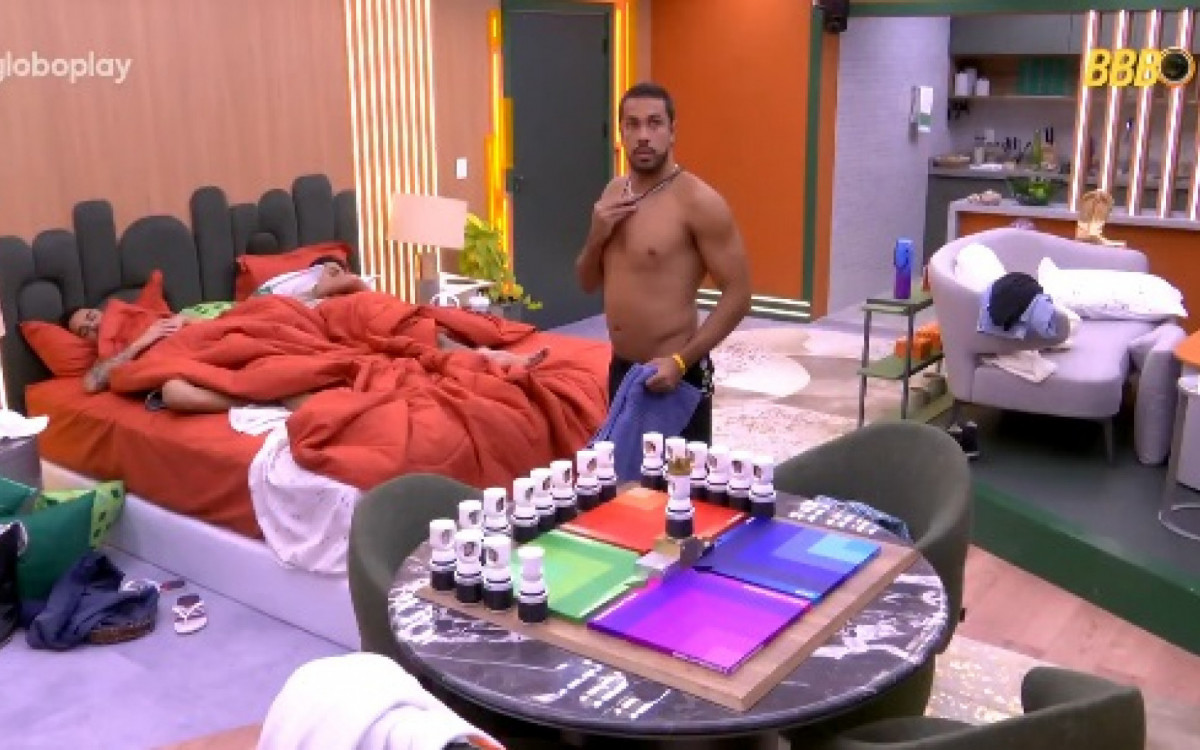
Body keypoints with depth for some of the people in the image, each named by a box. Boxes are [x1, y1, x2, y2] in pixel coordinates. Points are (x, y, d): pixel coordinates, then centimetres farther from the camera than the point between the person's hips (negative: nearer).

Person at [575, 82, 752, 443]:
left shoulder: (699, 202, -15)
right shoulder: (614, 192, 7)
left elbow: (737, 295, -16)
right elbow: (588, 283, 14)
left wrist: (681, 360, -23)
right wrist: (597, 235, -6)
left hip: (675, 375, -7)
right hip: (621, 370, 7)